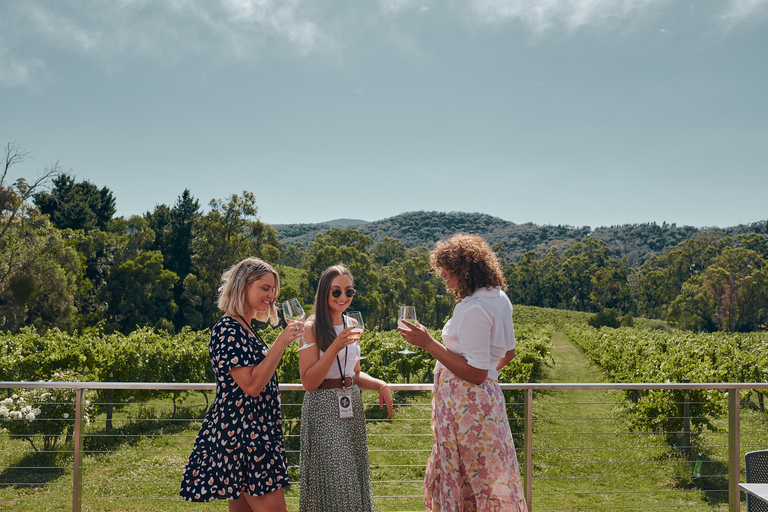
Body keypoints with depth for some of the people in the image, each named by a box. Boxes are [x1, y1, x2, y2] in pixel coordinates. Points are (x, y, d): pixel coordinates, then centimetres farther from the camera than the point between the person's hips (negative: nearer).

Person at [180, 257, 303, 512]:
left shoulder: (244, 329, 16)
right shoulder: (227, 330, -15)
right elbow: (251, 384, -22)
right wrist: (281, 342, -21)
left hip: (252, 432, 10)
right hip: (240, 432, -10)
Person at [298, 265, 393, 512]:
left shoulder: (352, 325, 10)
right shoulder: (312, 327, -10)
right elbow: (309, 382, -15)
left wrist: (380, 385, 2)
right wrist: (336, 346, -24)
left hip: (352, 407, 7)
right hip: (324, 408, -6)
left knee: (353, 480, 11)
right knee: (331, 483, -3)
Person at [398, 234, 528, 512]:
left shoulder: (474, 309, -22)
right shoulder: (498, 299, 8)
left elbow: (475, 374, -23)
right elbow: (507, 352, 19)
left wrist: (428, 343, -21)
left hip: (464, 402, -10)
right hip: (486, 395, 10)